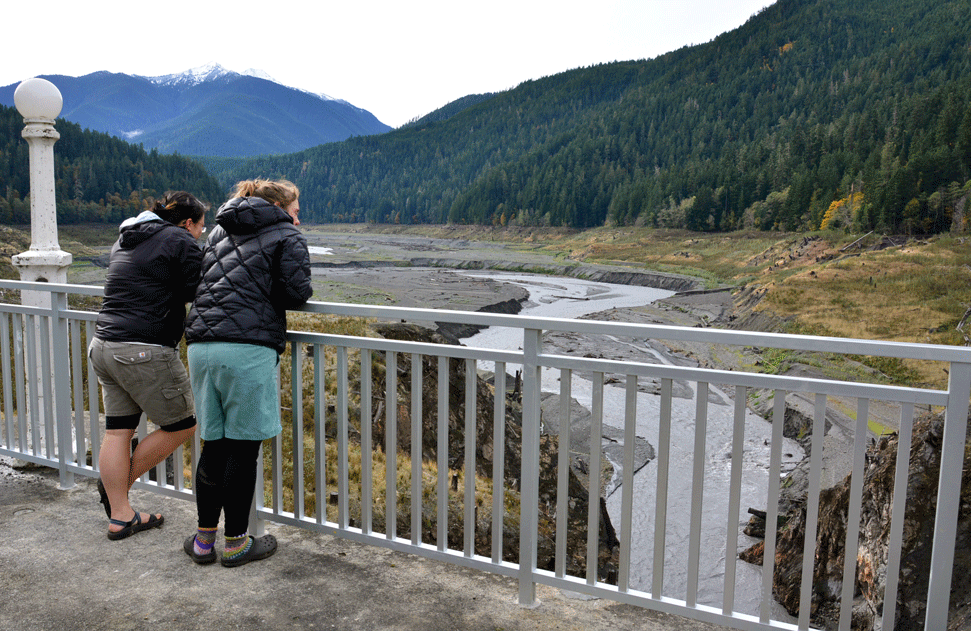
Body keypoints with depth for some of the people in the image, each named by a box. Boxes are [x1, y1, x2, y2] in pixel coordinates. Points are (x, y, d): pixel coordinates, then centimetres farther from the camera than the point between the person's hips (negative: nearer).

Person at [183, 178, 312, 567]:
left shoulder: (219, 232, 24)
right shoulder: (287, 237, 5)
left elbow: (201, 283, 22)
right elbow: (295, 294, -5)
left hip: (201, 344, 7)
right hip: (247, 349, -7)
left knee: (213, 446, 15)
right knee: (243, 449, 3)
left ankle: (204, 539, 23)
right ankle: (236, 543, 14)